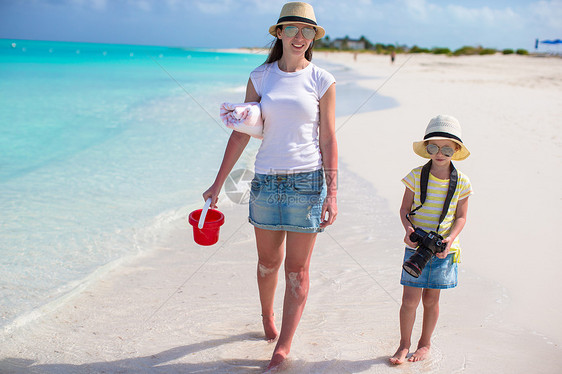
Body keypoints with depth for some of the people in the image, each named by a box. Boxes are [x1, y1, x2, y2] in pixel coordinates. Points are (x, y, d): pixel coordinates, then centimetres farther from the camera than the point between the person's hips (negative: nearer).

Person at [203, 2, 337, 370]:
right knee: (268, 261, 15)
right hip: (266, 180, 3)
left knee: (297, 270, 2)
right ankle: (268, 316, 43)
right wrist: (218, 184, 5)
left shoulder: (322, 81, -1)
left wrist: (332, 194, -8)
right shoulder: (260, 77, 4)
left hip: (307, 181, -2)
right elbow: (241, 134, 6)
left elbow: (328, 140, -2)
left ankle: (282, 349, 11)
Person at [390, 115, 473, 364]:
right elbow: (405, 208, 1)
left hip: (443, 250, 1)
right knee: (410, 299, -2)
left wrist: (450, 239, -14)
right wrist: (408, 228, -17)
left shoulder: (461, 182, -3)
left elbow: (461, 217, 2)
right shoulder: (416, 176, -5)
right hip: (415, 248, -1)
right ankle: (404, 344, 19)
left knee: (431, 299, 10)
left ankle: (425, 344, 30)